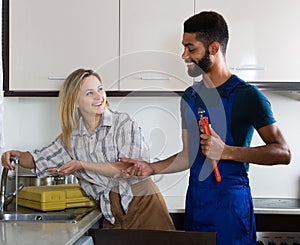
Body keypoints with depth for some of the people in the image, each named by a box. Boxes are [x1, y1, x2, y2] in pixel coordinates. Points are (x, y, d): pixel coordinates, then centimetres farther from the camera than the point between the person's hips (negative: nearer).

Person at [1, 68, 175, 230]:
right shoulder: (72, 137, 8)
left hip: (144, 207, -3)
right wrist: (17, 155, -5)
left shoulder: (124, 124, -6)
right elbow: (37, 160, 15)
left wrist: (83, 165, -18)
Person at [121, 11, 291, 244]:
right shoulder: (190, 97, 11)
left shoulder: (246, 95, -10)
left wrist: (225, 151, -22)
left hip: (231, 205, -6)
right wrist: (152, 168, 3)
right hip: (195, 202, 6)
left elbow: (282, 153, -15)